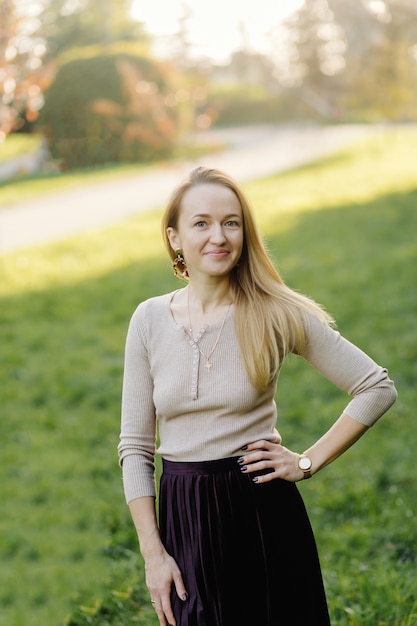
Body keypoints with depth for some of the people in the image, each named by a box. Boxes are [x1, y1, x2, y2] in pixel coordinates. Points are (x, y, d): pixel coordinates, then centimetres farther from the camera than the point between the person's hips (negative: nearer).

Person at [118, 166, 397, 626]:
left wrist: (309, 462, -6)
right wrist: (153, 553, -4)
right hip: (185, 520, 1)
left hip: (263, 513, -1)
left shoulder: (277, 315, -7)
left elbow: (377, 388, -2)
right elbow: (135, 446, 1)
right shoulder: (149, 320, -2)